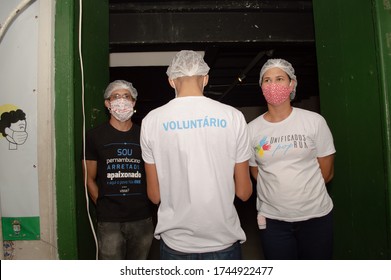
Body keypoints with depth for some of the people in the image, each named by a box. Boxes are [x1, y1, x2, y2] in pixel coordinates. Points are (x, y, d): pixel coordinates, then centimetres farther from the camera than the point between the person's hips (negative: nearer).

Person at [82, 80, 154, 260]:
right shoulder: (95, 136, 2)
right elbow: (90, 179, 5)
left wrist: (147, 204, 4)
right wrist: (104, 207, 0)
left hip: (142, 219, 2)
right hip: (109, 222, -2)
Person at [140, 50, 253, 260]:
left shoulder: (151, 120, -7)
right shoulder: (233, 116, -8)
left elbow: (154, 196, -3)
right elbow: (244, 192, -4)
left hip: (175, 243, 1)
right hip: (224, 242, 0)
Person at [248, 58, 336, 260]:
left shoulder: (315, 121, -6)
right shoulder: (252, 129, -4)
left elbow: (326, 172, 0)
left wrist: (304, 194, 7)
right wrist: (278, 192, 4)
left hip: (316, 215, 0)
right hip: (272, 219, 1)